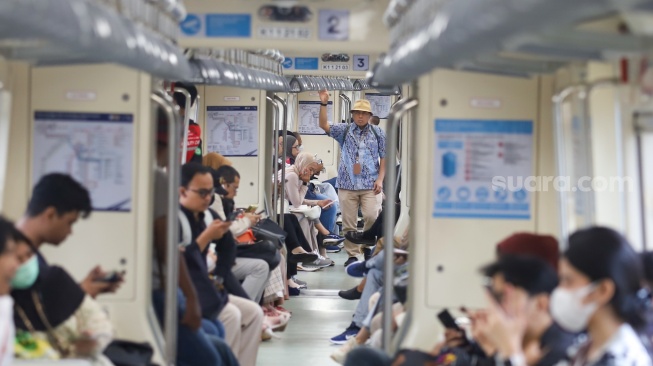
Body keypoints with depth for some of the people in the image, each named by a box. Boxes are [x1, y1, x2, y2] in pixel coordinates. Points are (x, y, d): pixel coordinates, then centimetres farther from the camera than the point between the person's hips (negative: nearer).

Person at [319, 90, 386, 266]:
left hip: (369, 185, -1)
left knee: (371, 217, -14)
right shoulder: (344, 130, 8)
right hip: (347, 184, 1)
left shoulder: (378, 133, 7)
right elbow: (324, 125, -5)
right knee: (348, 222, 3)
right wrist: (323, 104, -17)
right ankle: (352, 255, 11)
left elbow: (384, 158, 8)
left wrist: (380, 179, -2)